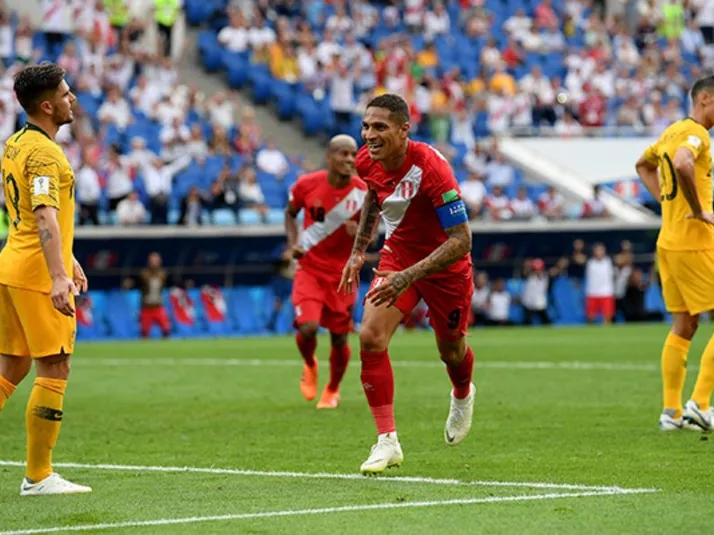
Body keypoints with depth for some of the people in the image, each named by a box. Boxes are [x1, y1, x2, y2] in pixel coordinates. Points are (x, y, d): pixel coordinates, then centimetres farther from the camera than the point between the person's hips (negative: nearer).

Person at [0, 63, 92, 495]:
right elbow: (45, 218, -28)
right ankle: (38, 477, -2)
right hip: (38, 275, -9)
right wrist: (58, 277, -37)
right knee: (55, 370, -4)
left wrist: (68, 259, 33)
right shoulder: (44, 153, -16)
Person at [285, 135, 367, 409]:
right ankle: (309, 365, 17)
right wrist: (293, 242, -7)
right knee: (308, 328, -19)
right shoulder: (307, 185, -10)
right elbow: (290, 213, 10)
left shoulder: (364, 193, -10)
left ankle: (332, 390, 33)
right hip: (309, 269, -1)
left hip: (342, 273, 1)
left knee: (339, 338, 5)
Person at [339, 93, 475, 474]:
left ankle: (463, 396, 54)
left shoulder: (430, 168, -33)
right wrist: (359, 250, 12)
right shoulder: (368, 161, -14)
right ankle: (387, 441, -11)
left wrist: (409, 276, -39)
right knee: (370, 337, -17)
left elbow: (461, 240, -32)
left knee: (450, 349, 16)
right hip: (398, 254, 4)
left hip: (445, 263, -4)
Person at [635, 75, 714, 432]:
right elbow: (682, 164, -35)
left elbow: (644, 165, 33)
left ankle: (671, 411, 10)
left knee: (683, 327, 11)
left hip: (668, 241, 9)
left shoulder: (674, 131, 16)